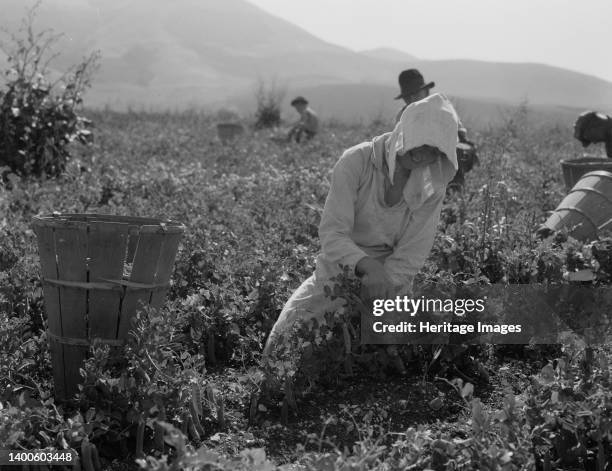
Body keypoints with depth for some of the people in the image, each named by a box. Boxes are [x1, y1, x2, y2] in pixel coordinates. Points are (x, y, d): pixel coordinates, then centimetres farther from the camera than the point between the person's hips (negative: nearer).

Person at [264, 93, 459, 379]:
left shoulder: (434, 183, -11)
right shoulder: (356, 162, -18)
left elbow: (411, 255, -13)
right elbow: (331, 233, -23)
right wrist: (368, 265, -42)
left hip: (392, 280, 2)